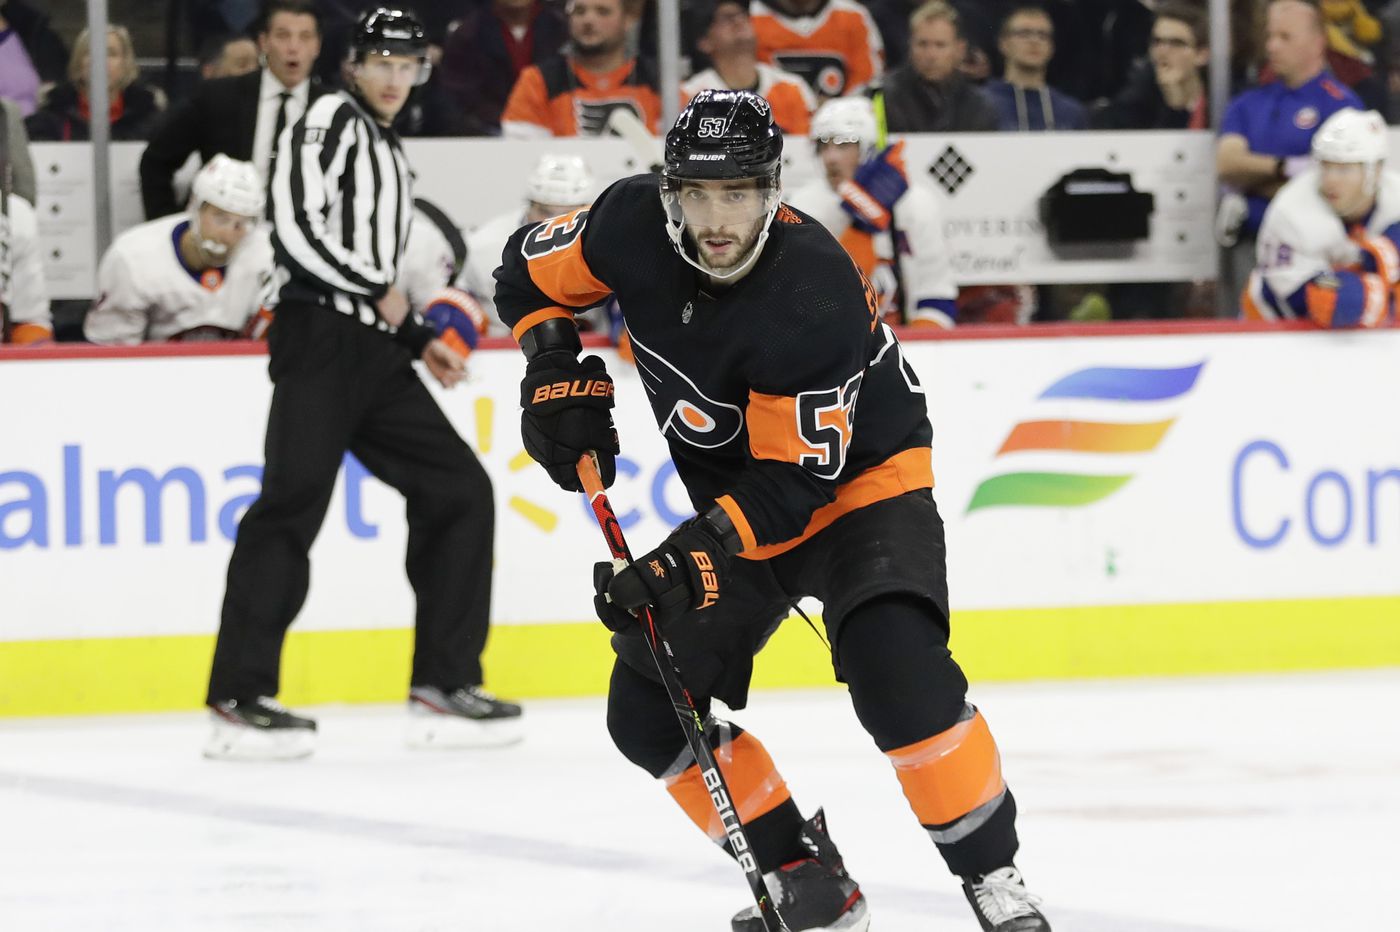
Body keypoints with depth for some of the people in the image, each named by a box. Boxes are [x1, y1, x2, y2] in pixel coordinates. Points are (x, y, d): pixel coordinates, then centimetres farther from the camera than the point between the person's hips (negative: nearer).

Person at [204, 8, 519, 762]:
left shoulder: (388, 154, 25)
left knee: (458, 491, 5)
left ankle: (443, 685, 7)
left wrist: (418, 340, 17)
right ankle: (241, 698, -21)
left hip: (373, 355, 9)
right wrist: (376, 289, -9)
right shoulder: (330, 122, -3)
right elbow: (297, 229, -17)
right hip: (320, 340, -9)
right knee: (295, 500, -17)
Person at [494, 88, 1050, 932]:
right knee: (648, 710, -2)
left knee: (896, 667, -32)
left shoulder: (813, 298, -33)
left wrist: (693, 559, -38)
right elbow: (530, 271, 4)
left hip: (861, 479, -7)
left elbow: (797, 479, -30)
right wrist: (559, 371, -11)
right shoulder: (633, 226, -17)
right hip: (735, 497, 7)